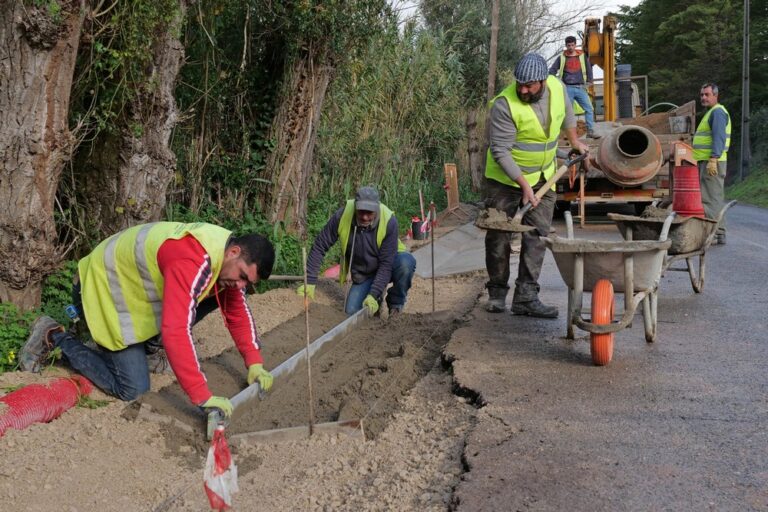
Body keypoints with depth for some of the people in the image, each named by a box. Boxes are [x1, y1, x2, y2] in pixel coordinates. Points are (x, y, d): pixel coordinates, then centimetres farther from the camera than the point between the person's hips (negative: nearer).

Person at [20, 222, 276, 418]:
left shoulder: (228, 257, -7)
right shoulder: (191, 261, -36)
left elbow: (238, 312, 6)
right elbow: (175, 332, -43)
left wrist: (255, 364, -4)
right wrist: (202, 397, -42)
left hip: (135, 284, 9)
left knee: (215, 296, 2)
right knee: (133, 391, -10)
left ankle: (144, 342, 9)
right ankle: (55, 338, 4)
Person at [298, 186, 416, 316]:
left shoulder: (389, 221, -29)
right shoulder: (342, 216, -25)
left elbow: (386, 263, -26)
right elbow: (319, 247, -17)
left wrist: (373, 295, -33)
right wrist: (310, 282, -20)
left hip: (388, 265, -1)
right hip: (363, 275, 2)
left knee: (406, 262, -33)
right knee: (352, 312, -16)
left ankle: (395, 303, -5)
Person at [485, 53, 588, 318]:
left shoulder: (557, 88, -6)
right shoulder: (505, 104, -23)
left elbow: (567, 112, 20)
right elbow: (500, 152, -23)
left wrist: (574, 141, 28)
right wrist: (523, 184, -25)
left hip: (543, 177, 4)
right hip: (505, 178, -4)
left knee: (537, 236, -2)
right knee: (499, 236, 1)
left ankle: (526, 297, 0)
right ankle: (497, 291, 19)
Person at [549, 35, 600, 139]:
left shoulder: (582, 56, 9)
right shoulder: (562, 58, 6)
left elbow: (589, 69, 14)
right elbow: (552, 71, 7)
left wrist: (589, 82, 5)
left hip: (580, 88, 1)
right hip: (567, 88, -1)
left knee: (589, 109, -9)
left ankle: (590, 131, -6)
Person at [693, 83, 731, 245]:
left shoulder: (717, 112, -10)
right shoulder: (712, 112, 23)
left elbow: (719, 137, -21)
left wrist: (713, 159, -27)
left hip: (712, 162, -11)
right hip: (707, 161, 11)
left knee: (710, 199, -12)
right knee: (716, 199, 13)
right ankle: (719, 234, 18)